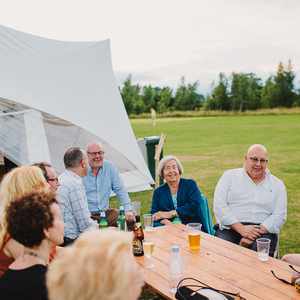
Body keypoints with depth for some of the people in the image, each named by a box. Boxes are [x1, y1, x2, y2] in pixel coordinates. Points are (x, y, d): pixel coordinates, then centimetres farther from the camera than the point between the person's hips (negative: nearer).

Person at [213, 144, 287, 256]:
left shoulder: (277, 184, 14)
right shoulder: (229, 176, 10)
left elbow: (279, 216, 4)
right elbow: (219, 205, -1)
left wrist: (258, 232, -13)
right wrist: (241, 228, -13)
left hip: (263, 231, 1)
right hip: (231, 228, 0)